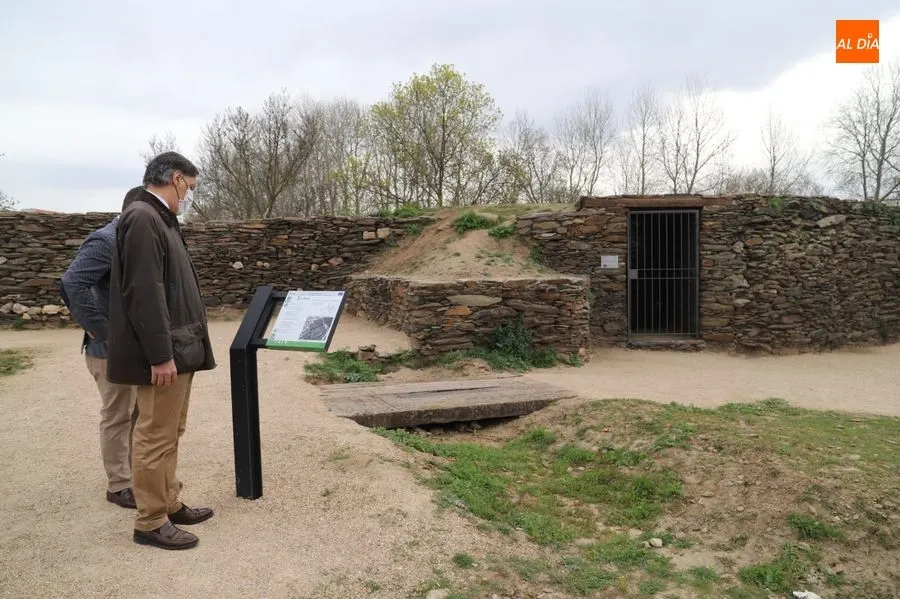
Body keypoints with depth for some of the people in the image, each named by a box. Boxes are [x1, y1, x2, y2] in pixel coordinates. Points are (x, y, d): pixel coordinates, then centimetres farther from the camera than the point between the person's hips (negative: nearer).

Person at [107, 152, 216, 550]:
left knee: (169, 433, 17)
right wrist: (160, 355, -23)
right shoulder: (142, 218, -16)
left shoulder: (160, 219, 16)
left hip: (177, 349, 10)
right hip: (163, 354, -10)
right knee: (155, 437, 0)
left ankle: (169, 505, 29)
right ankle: (150, 523, 11)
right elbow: (143, 293, -23)